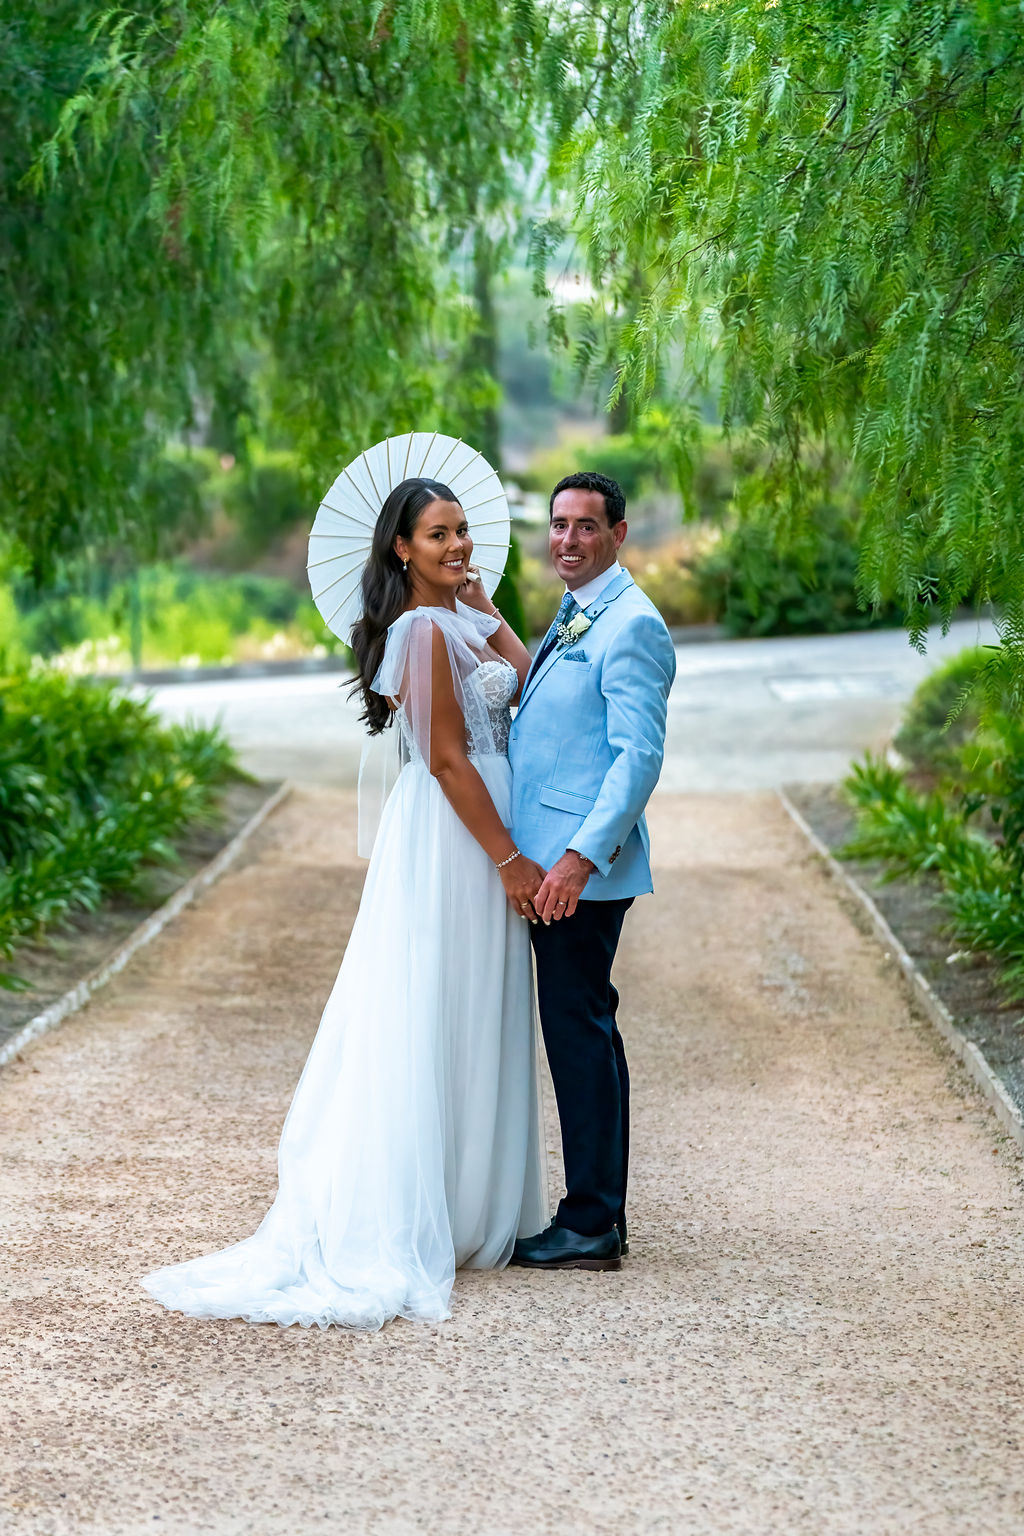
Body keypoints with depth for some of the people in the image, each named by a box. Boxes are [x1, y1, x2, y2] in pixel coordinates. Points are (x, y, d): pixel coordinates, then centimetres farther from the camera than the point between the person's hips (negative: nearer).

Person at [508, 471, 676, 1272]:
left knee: (581, 1033, -7)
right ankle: (600, 1212, 20)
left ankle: (591, 1227, -1)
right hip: (553, 866, 10)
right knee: (583, 1032, 13)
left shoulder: (631, 626, -12)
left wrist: (582, 855, -25)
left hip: (586, 868, -10)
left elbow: (639, 755, -19)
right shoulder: (573, 621, 18)